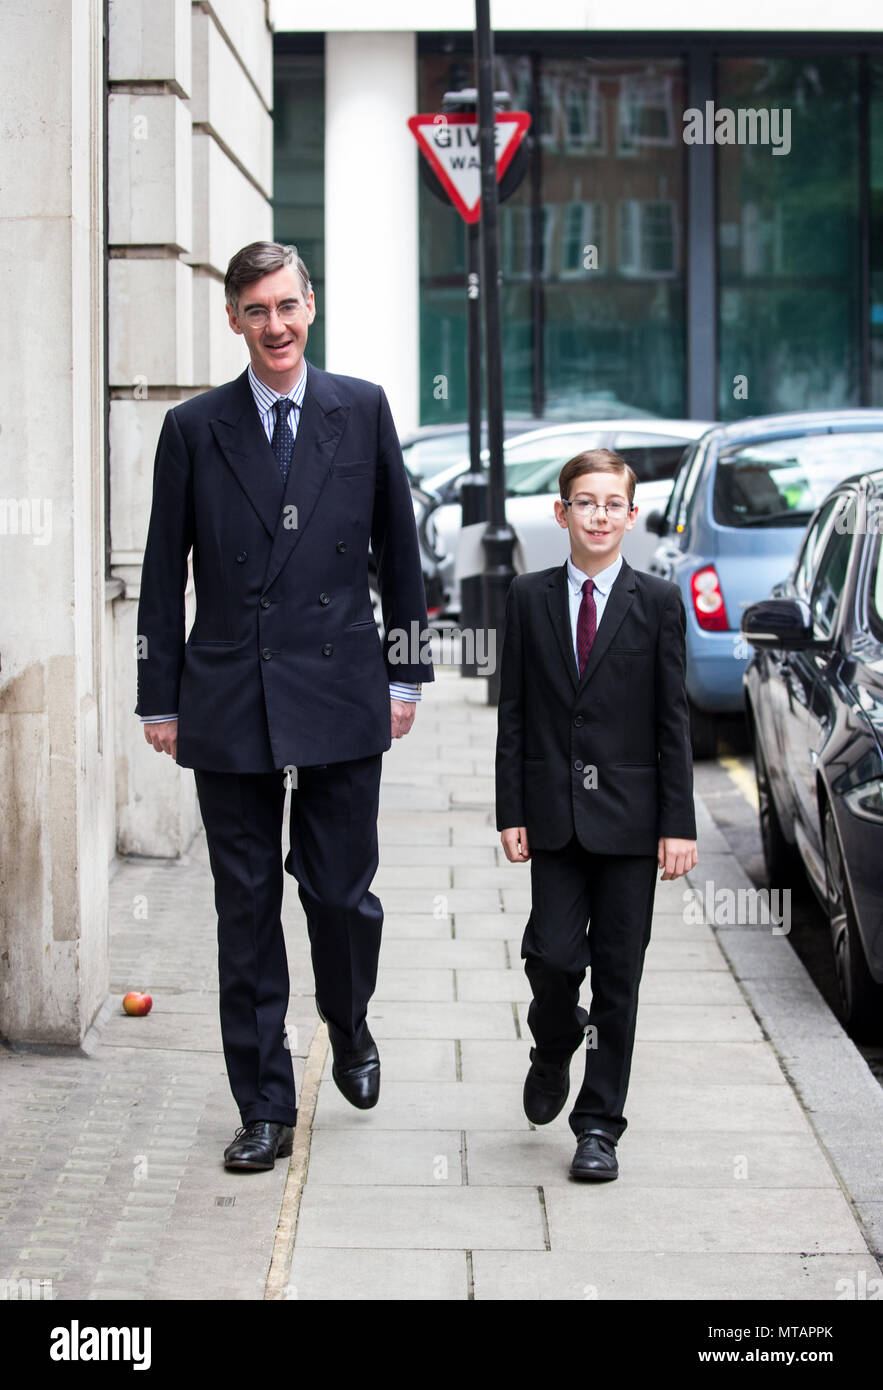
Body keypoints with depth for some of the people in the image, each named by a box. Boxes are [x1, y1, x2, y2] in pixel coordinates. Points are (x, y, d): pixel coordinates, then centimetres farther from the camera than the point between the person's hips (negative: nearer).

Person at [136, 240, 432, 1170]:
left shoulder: (362, 412, 5)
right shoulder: (194, 429, 4)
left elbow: (397, 548, 9)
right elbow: (164, 573, 6)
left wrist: (404, 673, 7)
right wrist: (159, 699, 3)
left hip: (340, 695, 0)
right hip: (227, 705, 0)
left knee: (341, 892, 2)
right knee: (246, 911, 4)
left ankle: (349, 1032, 34)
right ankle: (264, 1108, 14)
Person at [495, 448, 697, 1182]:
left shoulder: (658, 603, 0)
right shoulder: (530, 598, 4)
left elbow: (674, 720, 0)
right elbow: (513, 712, 5)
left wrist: (678, 823, -5)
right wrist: (512, 812, 0)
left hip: (629, 815, -1)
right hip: (554, 813, 1)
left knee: (618, 971, 3)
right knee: (554, 956, -5)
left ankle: (600, 1122, 13)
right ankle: (554, 1050, 28)